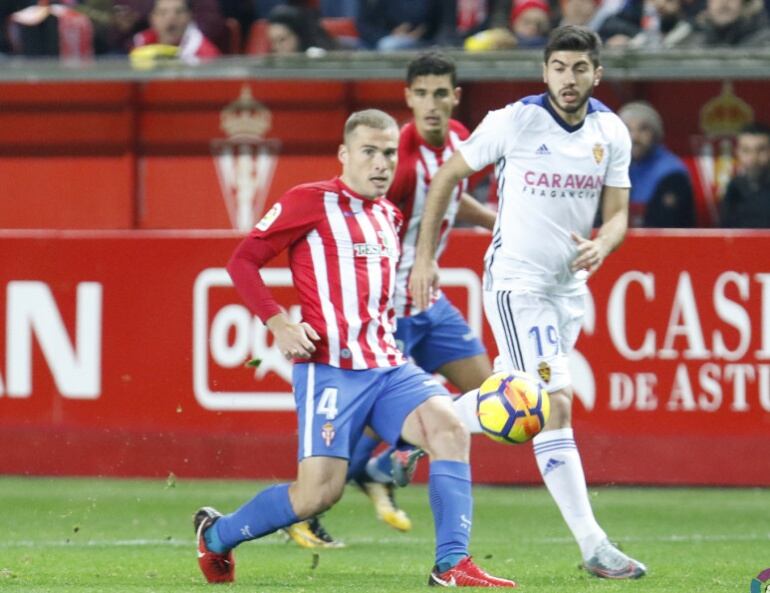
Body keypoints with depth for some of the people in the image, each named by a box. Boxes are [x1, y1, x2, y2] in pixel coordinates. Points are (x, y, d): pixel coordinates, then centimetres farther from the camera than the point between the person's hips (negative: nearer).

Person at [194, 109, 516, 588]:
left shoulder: (389, 217, 19)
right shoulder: (311, 202, -2)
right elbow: (242, 261, -2)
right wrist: (278, 323, -13)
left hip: (388, 365, 6)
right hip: (331, 366, -6)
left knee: (449, 428, -19)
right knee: (319, 492, -12)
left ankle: (453, 566, -18)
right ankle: (216, 535, 13)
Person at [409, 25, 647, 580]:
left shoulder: (613, 133, -1)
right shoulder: (514, 122, -14)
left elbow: (617, 213, 4)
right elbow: (447, 178, -3)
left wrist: (601, 246, -20)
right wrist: (425, 257, -5)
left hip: (570, 283, 6)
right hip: (515, 280, -6)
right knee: (555, 404, -16)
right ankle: (593, 545, -20)